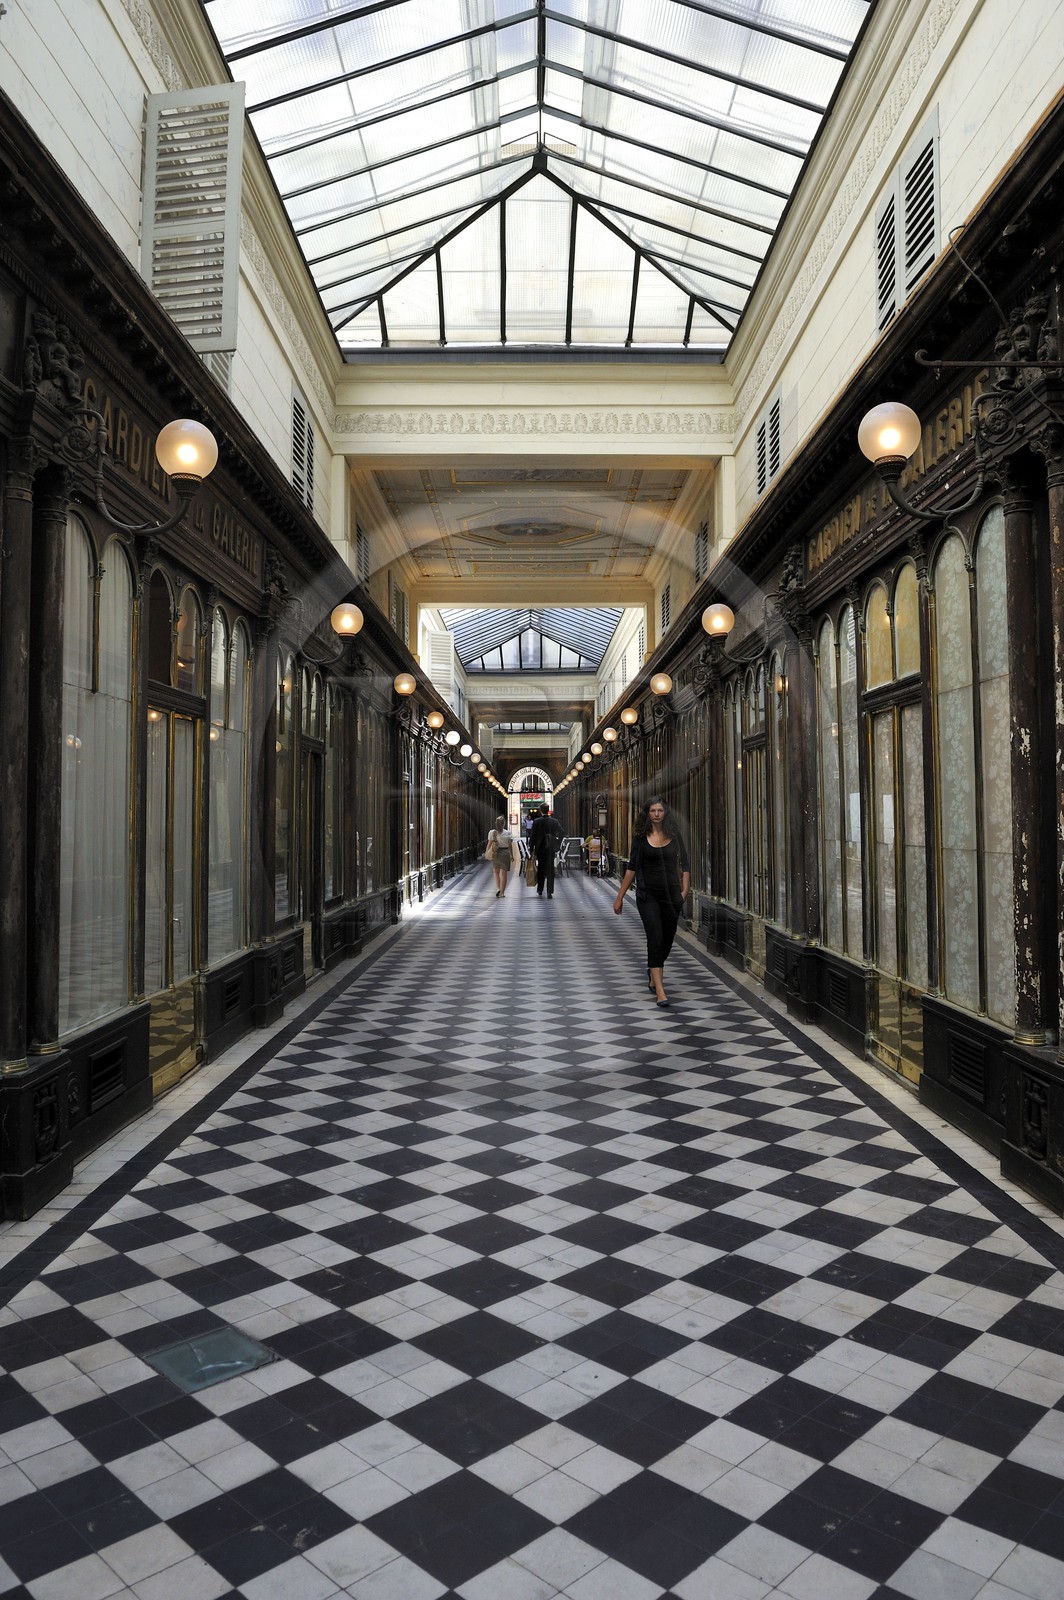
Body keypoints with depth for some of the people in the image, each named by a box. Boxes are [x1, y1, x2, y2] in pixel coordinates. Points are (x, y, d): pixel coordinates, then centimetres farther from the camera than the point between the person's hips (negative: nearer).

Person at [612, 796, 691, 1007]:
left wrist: (684, 890, -4)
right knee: (655, 939, -11)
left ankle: (653, 973, 40)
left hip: (671, 893, 3)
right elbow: (631, 867, 3)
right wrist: (620, 897, 2)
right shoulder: (641, 837, -1)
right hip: (648, 895, -2)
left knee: (667, 939, 12)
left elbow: (685, 864, 7)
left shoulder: (674, 835, 3)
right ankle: (660, 990, -12)